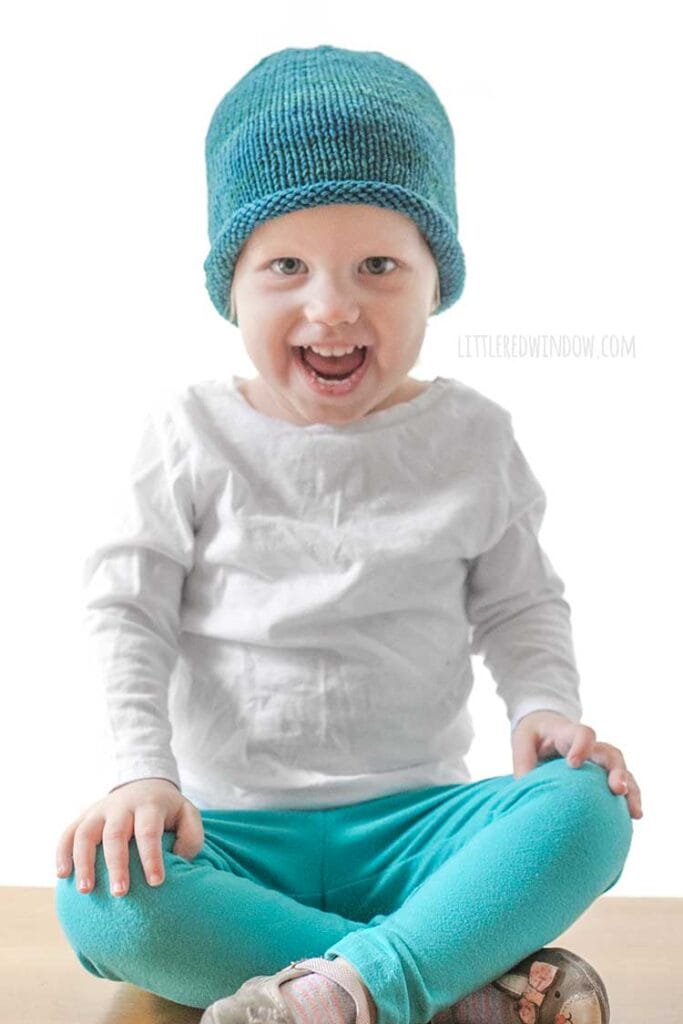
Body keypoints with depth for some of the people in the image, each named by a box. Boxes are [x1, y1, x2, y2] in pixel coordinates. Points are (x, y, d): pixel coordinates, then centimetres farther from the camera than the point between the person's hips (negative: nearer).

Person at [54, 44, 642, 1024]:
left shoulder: (471, 439, 3)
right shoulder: (192, 436, 0)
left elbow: (520, 605, 11)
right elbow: (127, 612, -2)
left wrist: (546, 707, -9)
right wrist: (142, 770, -15)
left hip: (413, 817, 1)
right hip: (232, 829, 0)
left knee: (587, 807, -26)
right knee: (99, 894, -31)